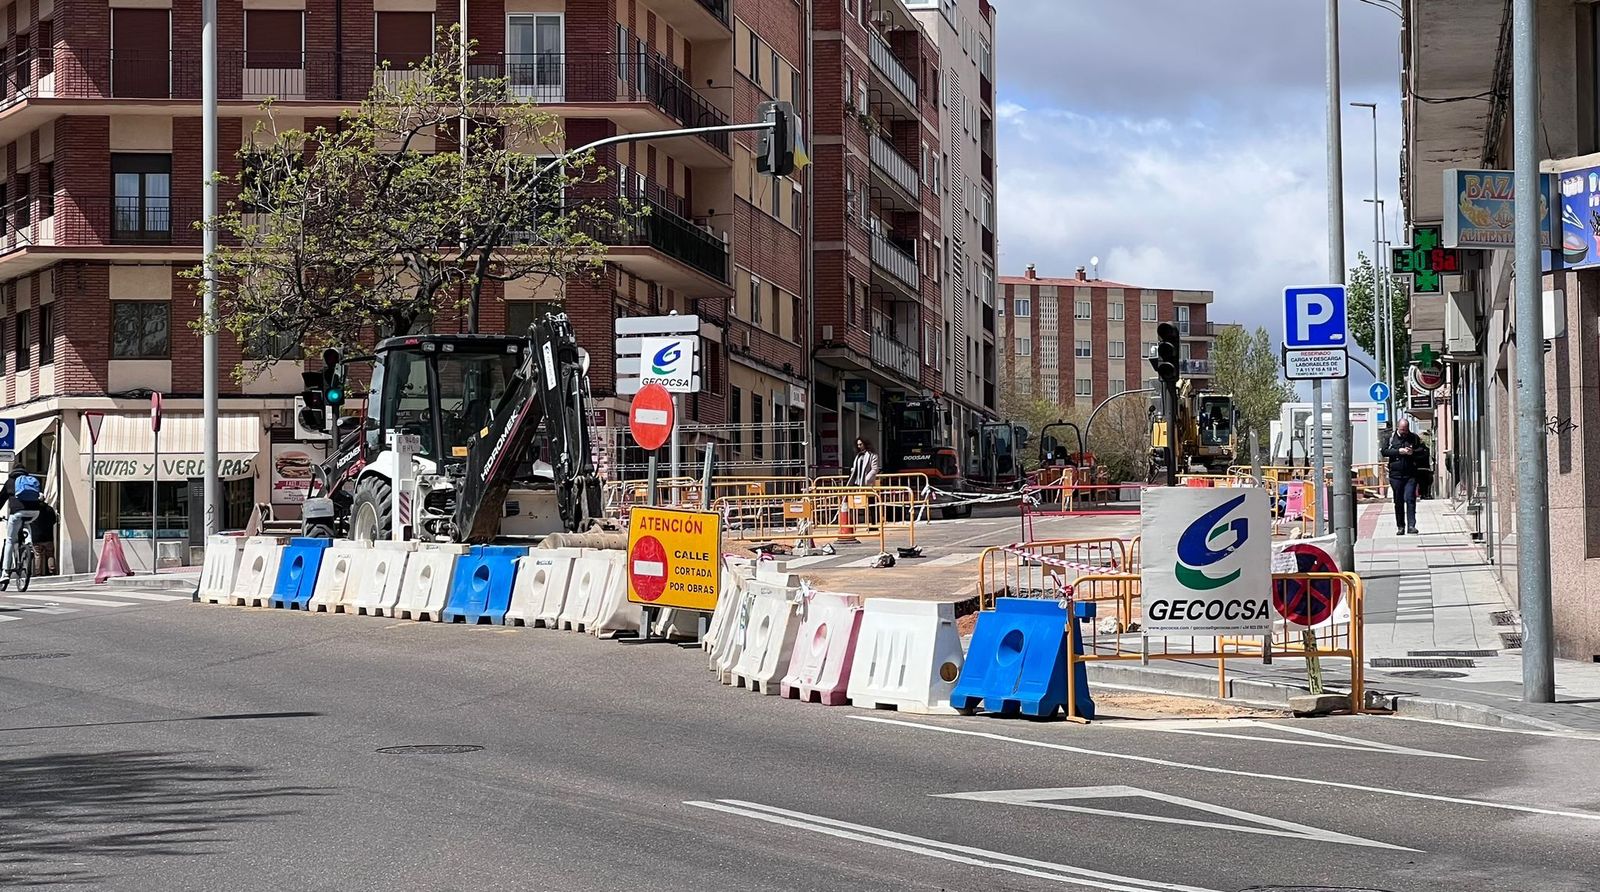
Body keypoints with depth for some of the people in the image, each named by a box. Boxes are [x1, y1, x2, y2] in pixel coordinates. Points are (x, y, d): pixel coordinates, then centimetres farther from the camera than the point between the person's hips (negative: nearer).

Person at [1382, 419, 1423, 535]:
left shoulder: (1414, 438, 8)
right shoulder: (1391, 437, 5)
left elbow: (1422, 451, 10)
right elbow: (1384, 451, -2)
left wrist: (1413, 452, -10)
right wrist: (1398, 451, -14)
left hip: (1410, 475, -1)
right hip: (1395, 474, 1)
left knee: (1410, 499, -11)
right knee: (1398, 501, 6)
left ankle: (1411, 525, -11)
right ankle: (1400, 527, 14)